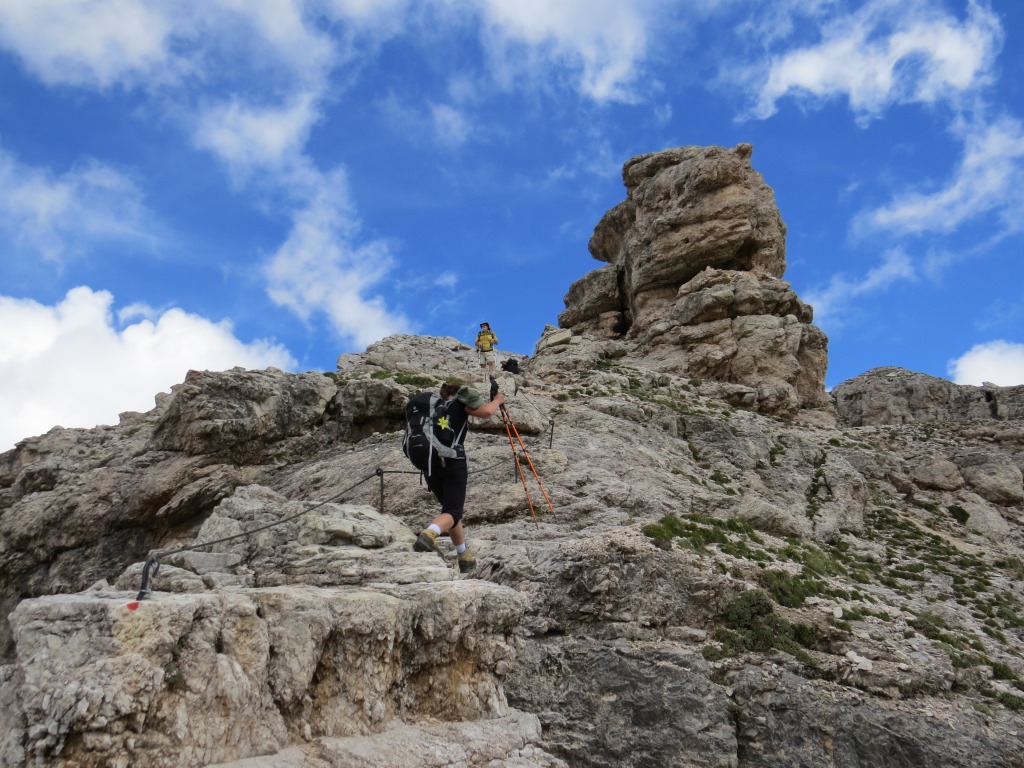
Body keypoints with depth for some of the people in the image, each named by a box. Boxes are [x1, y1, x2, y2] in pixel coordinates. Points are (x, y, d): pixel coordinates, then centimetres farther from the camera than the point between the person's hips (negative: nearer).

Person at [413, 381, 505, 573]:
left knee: (450, 506, 20)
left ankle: (464, 556, 22)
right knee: (453, 511, -8)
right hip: (453, 461, -5)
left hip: (430, 462, 5)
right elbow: (486, 412, -5)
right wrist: (497, 400, 12)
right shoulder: (460, 402, 9)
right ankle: (429, 534, -40)